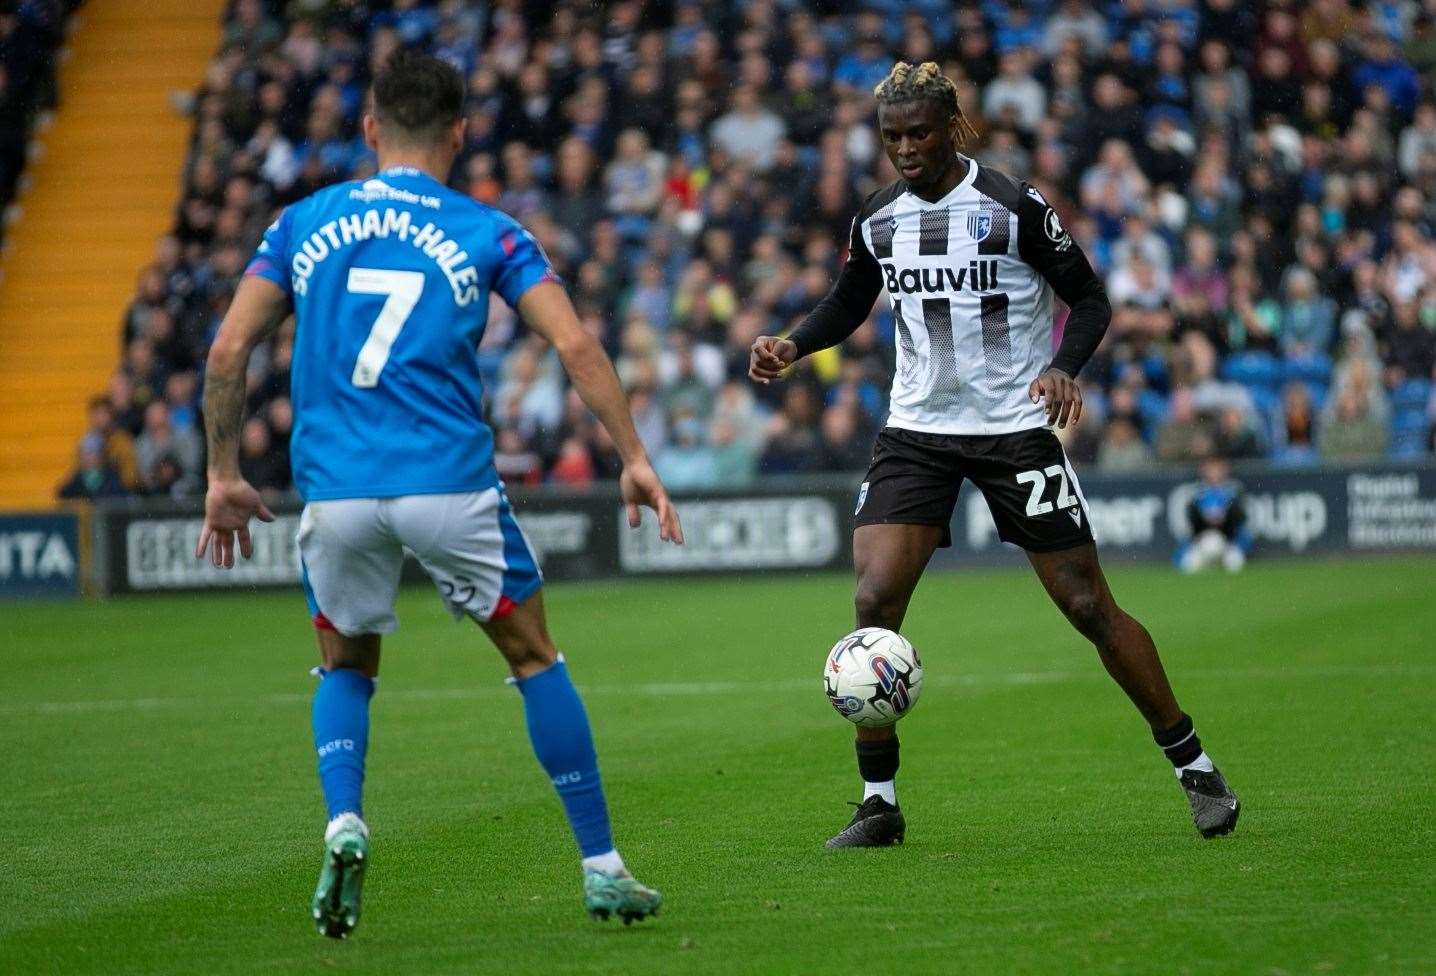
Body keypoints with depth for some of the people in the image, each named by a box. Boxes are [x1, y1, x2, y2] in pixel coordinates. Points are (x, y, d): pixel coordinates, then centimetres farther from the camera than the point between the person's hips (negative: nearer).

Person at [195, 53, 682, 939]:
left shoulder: (304, 224, 11)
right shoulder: (486, 233, 6)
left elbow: (228, 350, 6)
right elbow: (576, 345, -3)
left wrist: (224, 475, 13)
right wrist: (634, 458, 2)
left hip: (335, 490, 2)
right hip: (450, 482, -2)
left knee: (345, 667, 23)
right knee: (535, 658, 15)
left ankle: (345, 826, -3)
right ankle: (602, 868, 15)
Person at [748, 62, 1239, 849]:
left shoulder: (1013, 207, -10)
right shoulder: (878, 219, 4)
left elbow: (1089, 298, -5)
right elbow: (848, 304, 19)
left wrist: (1064, 367, -24)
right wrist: (792, 347, 0)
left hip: (1015, 428, -3)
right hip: (917, 431, 3)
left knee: (1089, 607, 0)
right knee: (873, 601, -14)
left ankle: (1192, 765, 17)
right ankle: (878, 803, -4)